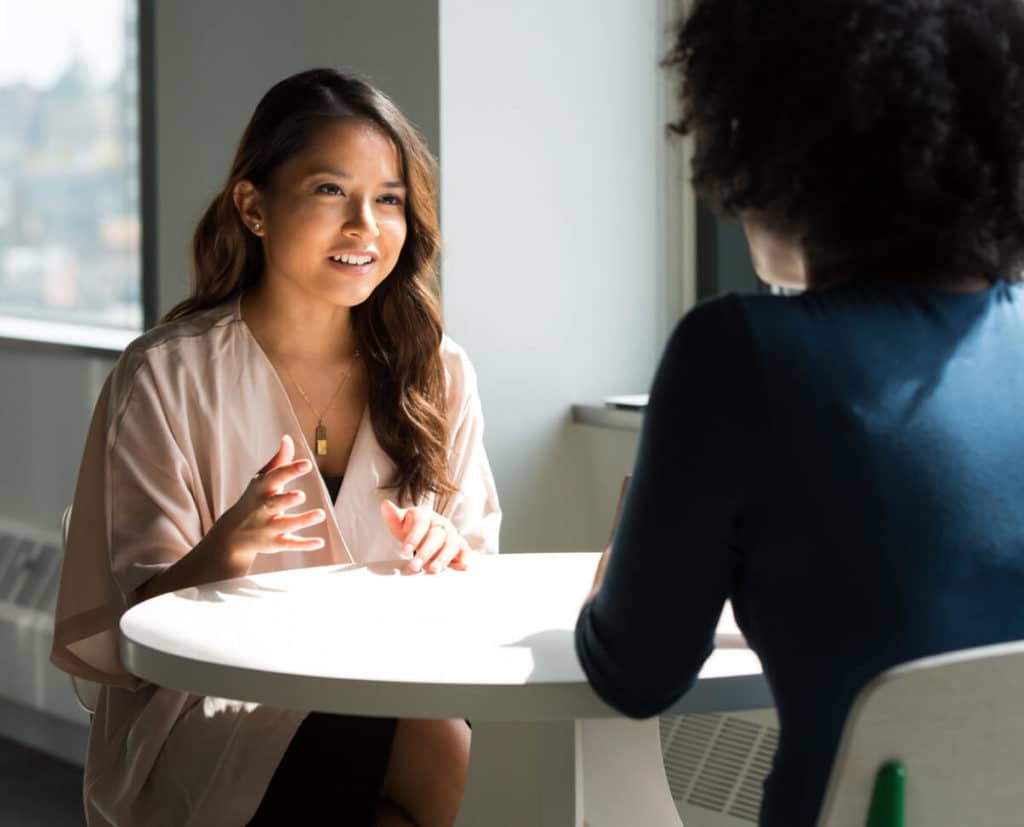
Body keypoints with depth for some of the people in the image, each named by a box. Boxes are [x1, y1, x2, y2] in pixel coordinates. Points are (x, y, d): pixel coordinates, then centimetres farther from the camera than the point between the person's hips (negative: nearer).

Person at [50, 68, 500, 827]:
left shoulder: (438, 375, 9)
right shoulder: (166, 378, -3)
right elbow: (140, 621, -5)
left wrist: (449, 562, -13)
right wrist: (225, 552, -26)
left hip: (388, 696, 4)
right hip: (209, 720, -4)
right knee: (449, 760, -31)